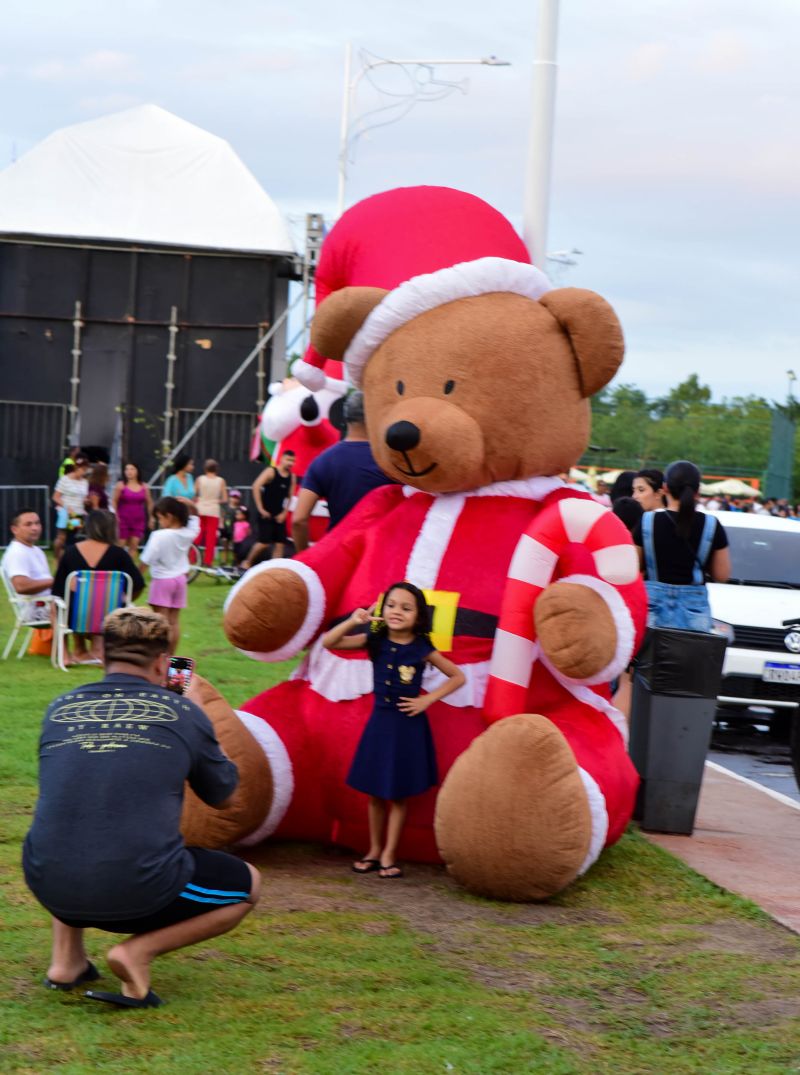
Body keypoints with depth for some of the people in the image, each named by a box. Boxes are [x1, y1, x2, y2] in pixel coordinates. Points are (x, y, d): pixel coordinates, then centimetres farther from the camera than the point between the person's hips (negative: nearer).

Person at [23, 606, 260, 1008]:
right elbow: (223, 797, 18)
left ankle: (66, 956, 19)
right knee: (247, 885, 22)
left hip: (51, 889, 4)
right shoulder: (183, 713, 2)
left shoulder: (59, 708, 10)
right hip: (139, 893, -4)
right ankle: (139, 949, 0)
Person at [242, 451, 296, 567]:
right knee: (264, 542, -9)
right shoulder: (271, 472, -9)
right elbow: (256, 487, -15)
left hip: (279, 516, 6)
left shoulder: (291, 477, 6)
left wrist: (284, 513, 2)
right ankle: (247, 563, 10)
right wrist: (260, 509, -16)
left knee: (280, 543, -2)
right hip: (266, 514, -5)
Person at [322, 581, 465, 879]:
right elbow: (328, 643, -9)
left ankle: (389, 855, 14)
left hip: (408, 725, -2)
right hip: (380, 721, 2)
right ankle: (374, 851, 23)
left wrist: (427, 700, -8)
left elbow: (458, 677, 0)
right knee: (375, 792, 10)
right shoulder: (374, 642, -4)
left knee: (398, 794, 5)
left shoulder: (422, 649, -9)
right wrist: (352, 622, -24)